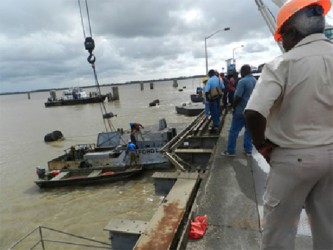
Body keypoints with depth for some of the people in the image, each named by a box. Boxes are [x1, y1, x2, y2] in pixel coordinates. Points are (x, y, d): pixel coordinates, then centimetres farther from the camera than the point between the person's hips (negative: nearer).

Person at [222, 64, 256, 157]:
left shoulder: (242, 81, -15)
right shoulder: (255, 81, 8)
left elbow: (238, 97, -19)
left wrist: (233, 107, -5)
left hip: (241, 110, -7)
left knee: (234, 131, 0)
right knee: (249, 130, 14)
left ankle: (230, 151, 5)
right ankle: (248, 150, 18)